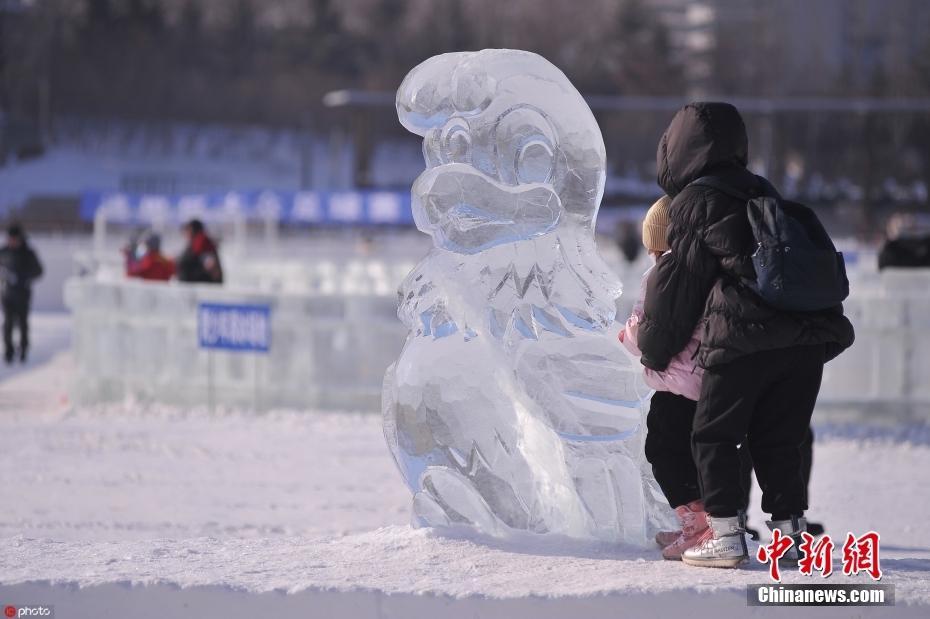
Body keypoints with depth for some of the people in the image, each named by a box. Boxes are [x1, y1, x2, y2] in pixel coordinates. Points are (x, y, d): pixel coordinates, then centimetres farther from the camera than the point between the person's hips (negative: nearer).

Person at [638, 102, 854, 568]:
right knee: (779, 439, 16)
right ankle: (788, 531, 13)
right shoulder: (761, 194, 25)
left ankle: (726, 534, -1)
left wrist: (655, 351, 20)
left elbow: (678, 283, 7)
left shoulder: (695, 201, 4)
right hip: (811, 334, 6)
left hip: (744, 337, -6)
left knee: (713, 436, 5)